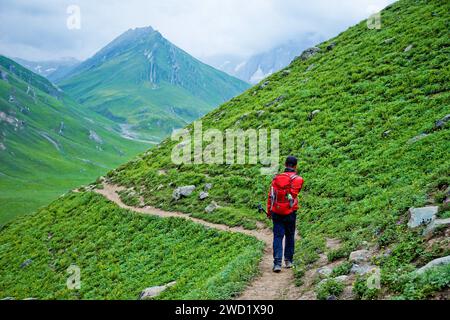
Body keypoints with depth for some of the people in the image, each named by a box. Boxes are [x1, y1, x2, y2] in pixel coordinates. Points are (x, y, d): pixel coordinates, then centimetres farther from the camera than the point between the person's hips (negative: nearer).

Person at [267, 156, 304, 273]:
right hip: (290, 213, 0)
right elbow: (295, 193, 8)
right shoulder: (298, 180, -7)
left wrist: (269, 211, 10)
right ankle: (288, 261, 23)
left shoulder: (277, 178, -3)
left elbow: (271, 196, 0)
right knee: (290, 236, 16)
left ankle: (277, 263, -8)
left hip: (277, 213, 0)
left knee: (278, 237, 2)